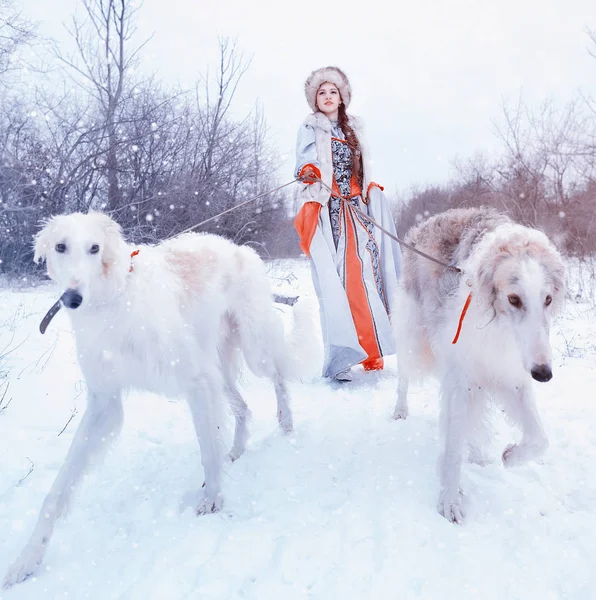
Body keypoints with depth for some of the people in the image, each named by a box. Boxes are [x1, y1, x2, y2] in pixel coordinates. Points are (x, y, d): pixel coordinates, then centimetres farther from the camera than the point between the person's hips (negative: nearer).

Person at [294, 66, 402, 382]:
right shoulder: (310, 129, 8)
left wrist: (371, 191, 13)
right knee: (337, 280, -14)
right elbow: (304, 163, -8)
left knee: (366, 273, -6)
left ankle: (369, 350, 0)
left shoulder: (353, 129, 22)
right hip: (328, 210, -5)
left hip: (356, 210, 5)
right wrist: (308, 172, -30)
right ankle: (339, 358, -16)